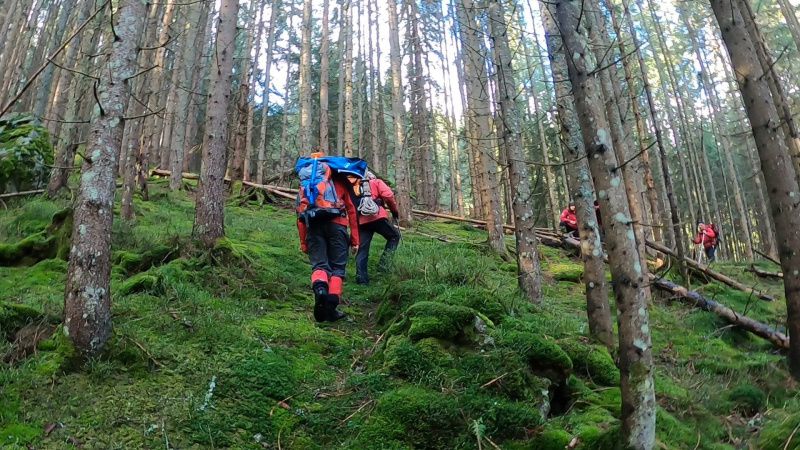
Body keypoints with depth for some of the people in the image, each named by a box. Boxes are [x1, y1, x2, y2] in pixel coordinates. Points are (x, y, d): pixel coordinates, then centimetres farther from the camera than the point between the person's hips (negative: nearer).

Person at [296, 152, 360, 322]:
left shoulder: (304, 183, 26)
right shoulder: (338, 180, 22)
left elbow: (300, 214, 17)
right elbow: (351, 209, 16)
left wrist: (303, 243, 19)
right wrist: (355, 239, 16)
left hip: (313, 225, 2)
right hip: (336, 223, -1)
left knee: (318, 265, 3)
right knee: (337, 267, 5)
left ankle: (320, 289, -30)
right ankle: (331, 308, -3)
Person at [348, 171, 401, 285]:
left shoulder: (352, 187, 24)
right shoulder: (376, 182, 13)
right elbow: (388, 195, -4)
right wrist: (394, 211, 7)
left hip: (361, 222, 3)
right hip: (378, 218, -3)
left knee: (362, 250, 9)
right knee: (394, 236, 17)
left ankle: (361, 278, 5)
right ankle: (384, 262, 2)